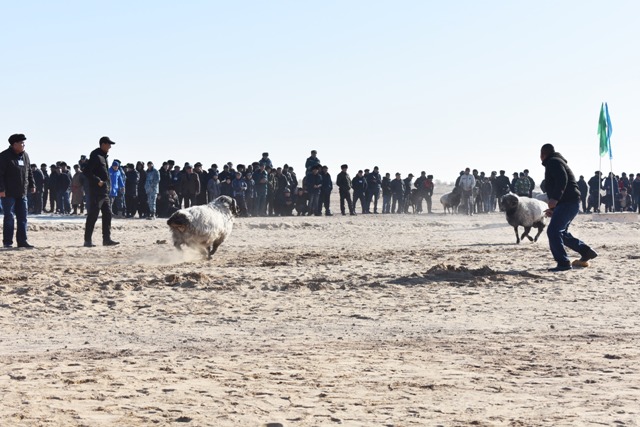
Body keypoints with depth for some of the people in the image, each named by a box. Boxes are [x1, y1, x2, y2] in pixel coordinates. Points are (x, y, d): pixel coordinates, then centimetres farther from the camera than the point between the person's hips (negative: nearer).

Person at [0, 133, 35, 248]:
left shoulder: (25, 155, 12)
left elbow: (29, 172, 20)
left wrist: (32, 185, 13)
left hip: (22, 193, 7)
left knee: (23, 217, 7)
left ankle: (22, 240, 12)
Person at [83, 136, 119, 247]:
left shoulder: (103, 157, 18)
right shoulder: (96, 157, -12)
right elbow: (86, 171, -20)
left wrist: (108, 186, 16)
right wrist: (97, 181, -22)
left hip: (104, 192, 10)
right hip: (96, 191, -10)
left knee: (107, 215, 10)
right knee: (92, 216, -7)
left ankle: (107, 239, 13)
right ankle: (87, 240, -4)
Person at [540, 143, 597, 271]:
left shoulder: (553, 162, -6)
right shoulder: (556, 162, 26)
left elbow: (562, 179, -23)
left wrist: (555, 198, -31)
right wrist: (553, 208, 28)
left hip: (568, 202, -11)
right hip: (571, 203, 11)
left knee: (553, 231, -14)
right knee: (561, 232, 20)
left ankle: (563, 263, -16)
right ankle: (586, 251, 21)